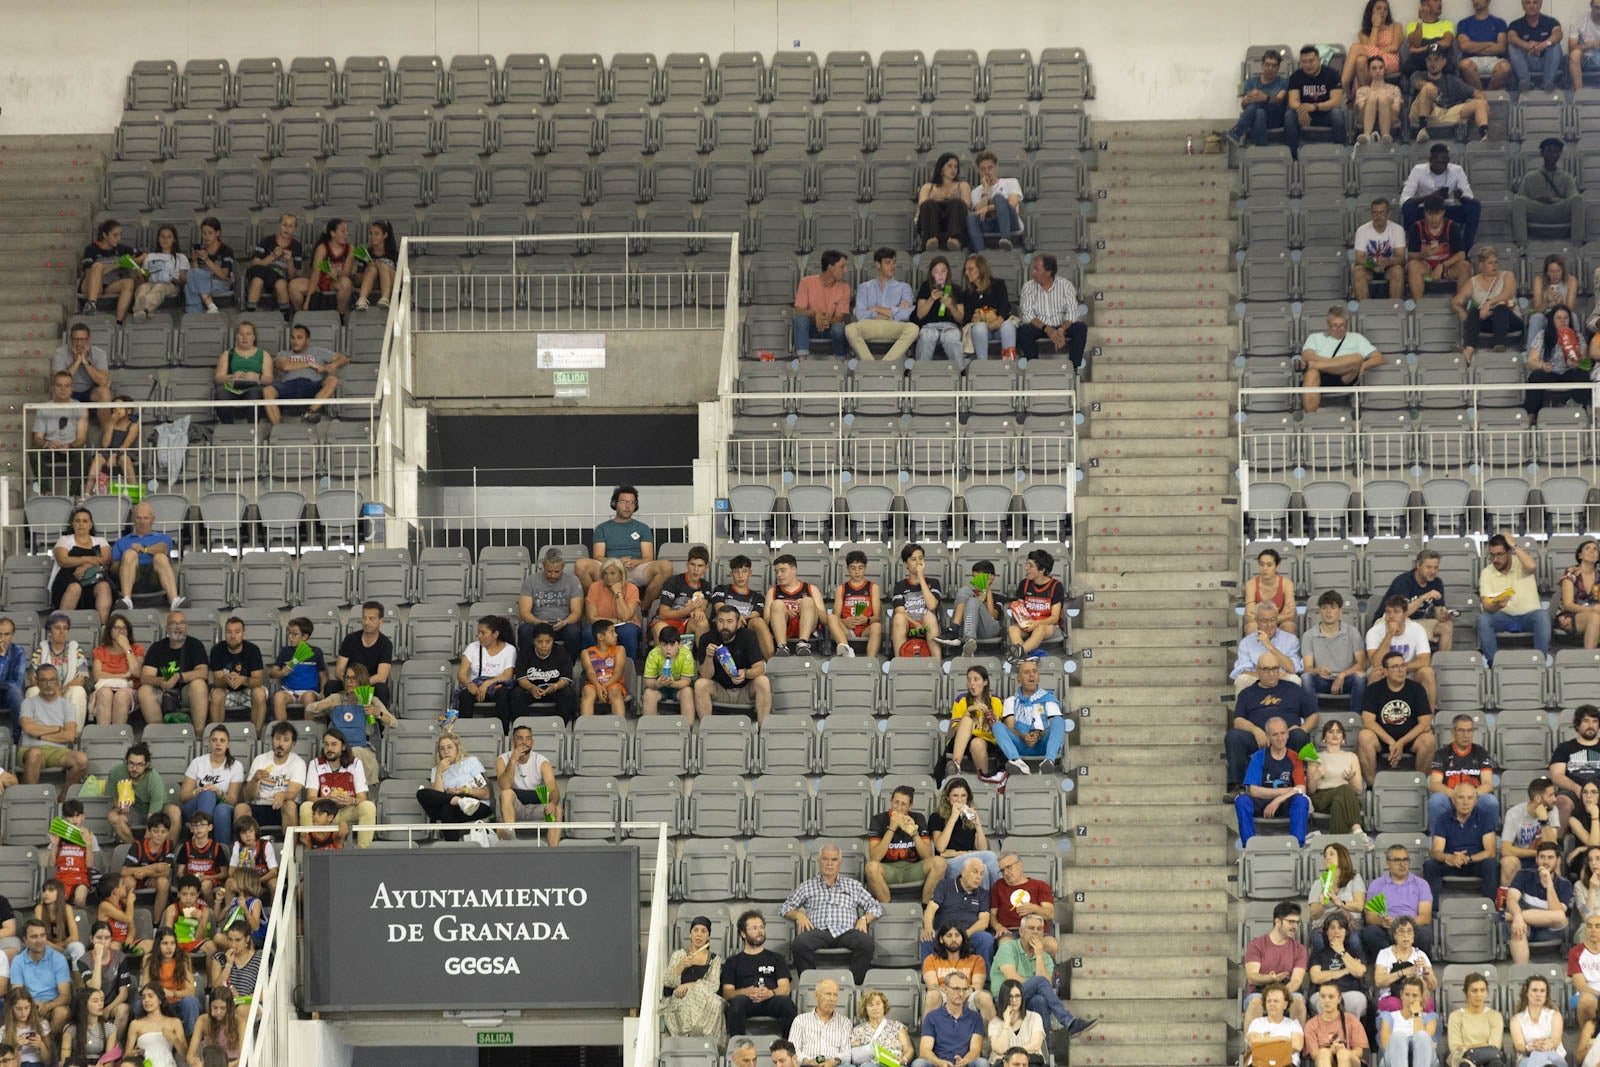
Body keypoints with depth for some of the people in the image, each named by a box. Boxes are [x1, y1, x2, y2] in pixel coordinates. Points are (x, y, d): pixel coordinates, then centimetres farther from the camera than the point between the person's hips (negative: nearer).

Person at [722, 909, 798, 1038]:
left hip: (770, 1000, 1)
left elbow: (785, 988, 13)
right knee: (738, 1001, -38)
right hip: (746, 1003, -1)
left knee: (786, 1002, -35)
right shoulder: (733, 962, 26)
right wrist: (746, 992, -11)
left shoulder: (775, 958, 28)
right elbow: (727, 993, 12)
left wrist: (770, 993, -12)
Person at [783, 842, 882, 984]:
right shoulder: (807, 886, 26)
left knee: (866, 941, -35)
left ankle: (855, 983, -32)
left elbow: (875, 906, 25)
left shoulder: (853, 885, 27)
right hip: (818, 931, -1)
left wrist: (864, 919, 3)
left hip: (846, 931, 1)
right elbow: (787, 907, 23)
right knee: (799, 943, -37)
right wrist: (798, 914, 0)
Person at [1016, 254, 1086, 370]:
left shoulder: (1065, 285, -1)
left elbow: (1071, 312, -10)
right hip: (1039, 327, 0)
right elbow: (1027, 315, -10)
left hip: (1062, 327, 0)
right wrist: (1047, 329, -26)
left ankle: (1074, 368, -25)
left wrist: (1061, 330, -30)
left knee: (1081, 328, -28)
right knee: (1023, 330, -31)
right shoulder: (1028, 286, 0)